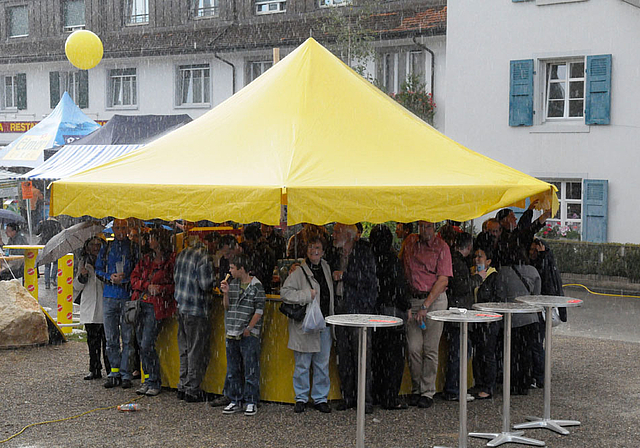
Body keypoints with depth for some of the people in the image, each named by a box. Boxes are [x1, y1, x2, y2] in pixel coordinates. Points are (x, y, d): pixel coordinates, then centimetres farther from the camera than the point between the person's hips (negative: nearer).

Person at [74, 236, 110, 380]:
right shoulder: (83, 261, 13)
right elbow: (77, 286, 15)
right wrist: (82, 276, -6)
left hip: (105, 306, -4)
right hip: (89, 307, 4)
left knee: (107, 340, -6)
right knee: (92, 341, 7)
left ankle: (110, 370, 1)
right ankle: (95, 370, 14)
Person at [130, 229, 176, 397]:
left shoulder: (171, 260, -3)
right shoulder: (146, 259, 16)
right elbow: (134, 278, 12)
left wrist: (160, 289, -18)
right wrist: (147, 286, -4)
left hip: (157, 306, -6)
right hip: (141, 303, 6)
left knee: (146, 345, -12)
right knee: (143, 345, 7)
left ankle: (154, 382, -1)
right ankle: (149, 380, 16)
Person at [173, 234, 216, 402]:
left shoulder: (182, 254, 9)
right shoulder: (205, 258, -16)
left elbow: (176, 277, 17)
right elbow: (206, 285, -20)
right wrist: (216, 278, -3)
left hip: (181, 308, 8)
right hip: (198, 310, -8)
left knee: (184, 350, 16)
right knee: (197, 351, 2)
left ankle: (182, 387, 22)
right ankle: (192, 390, 6)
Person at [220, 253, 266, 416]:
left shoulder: (256, 285, -6)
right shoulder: (232, 283, 11)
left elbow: (259, 310, -7)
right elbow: (227, 307, 14)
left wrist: (249, 328, -10)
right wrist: (226, 294, -2)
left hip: (249, 335, -6)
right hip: (232, 334, 6)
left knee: (251, 370, -2)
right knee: (232, 370, 10)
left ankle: (251, 402, 6)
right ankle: (236, 401, 19)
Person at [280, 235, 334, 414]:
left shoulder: (326, 267, 11)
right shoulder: (299, 271, -8)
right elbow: (285, 292, -15)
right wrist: (307, 295, -19)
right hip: (304, 325, -5)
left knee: (322, 364, 9)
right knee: (302, 364, 3)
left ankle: (320, 398, 19)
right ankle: (301, 398, 15)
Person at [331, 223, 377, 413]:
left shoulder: (364, 252, -5)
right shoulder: (337, 254, 14)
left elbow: (369, 280, -11)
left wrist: (344, 276, -11)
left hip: (359, 308, -6)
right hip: (341, 308, 6)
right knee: (343, 355, 7)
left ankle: (365, 399, 1)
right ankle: (348, 397, 15)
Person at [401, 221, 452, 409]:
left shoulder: (441, 247, -4)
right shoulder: (410, 242, 9)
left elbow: (443, 281, -9)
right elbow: (403, 268, 19)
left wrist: (425, 306, -14)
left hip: (435, 300, -3)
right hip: (412, 299, 3)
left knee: (430, 349, -2)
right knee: (413, 348, 0)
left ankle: (428, 392, 6)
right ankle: (416, 390, 12)